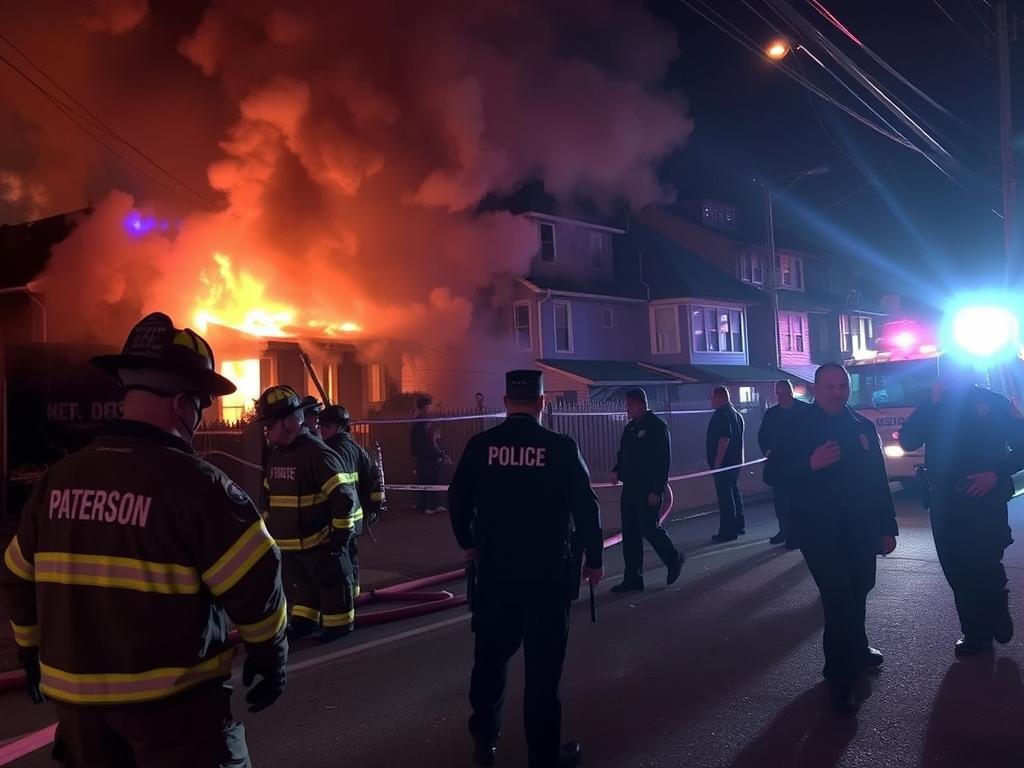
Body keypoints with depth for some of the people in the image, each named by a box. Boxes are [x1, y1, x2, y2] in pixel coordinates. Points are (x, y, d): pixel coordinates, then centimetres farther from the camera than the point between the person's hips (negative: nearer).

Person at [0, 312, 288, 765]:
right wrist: (269, 654, -1)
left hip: (77, 693, 6)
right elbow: (253, 582, -18)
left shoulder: (57, 479, 0)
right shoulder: (194, 482, -19)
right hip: (172, 696, -5)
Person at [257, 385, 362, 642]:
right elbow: (268, 493, 22)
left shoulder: (317, 453, -22)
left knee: (331, 582, 7)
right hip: (289, 542, 8)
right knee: (298, 582, 20)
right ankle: (304, 621, 35)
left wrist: (342, 532, -22)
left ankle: (339, 622, 22)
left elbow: (343, 495, -25)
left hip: (321, 541, -8)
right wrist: (269, 523, 21)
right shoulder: (275, 455, 6)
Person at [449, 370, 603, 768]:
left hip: (495, 568, 3)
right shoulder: (561, 447, -10)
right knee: (543, 664, 6)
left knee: (491, 655, 19)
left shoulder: (480, 445, -3)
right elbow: (586, 507, -8)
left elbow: (458, 498, 5)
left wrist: (468, 542, 22)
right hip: (548, 571, -2)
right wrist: (593, 559, 5)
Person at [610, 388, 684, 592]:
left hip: (649, 491, -8)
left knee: (649, 528, -5)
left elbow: (664, 460, -15)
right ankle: (633, 579, 13)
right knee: (630, 533, 7)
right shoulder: (630, 428, 15)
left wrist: (656, 490, -20)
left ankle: (674, 559, 22)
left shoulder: (657, 427, -10)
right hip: (630, 489, 8)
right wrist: (617, 471, 4)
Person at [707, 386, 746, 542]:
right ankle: (739, 525, 27)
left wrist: (717, 463, -22)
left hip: (723, 463, -10)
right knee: (734, 492, 19)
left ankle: (728, 531, -5)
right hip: (735, 461, 10)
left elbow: (724, 440, -24)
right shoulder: (736, 414, 15)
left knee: (725, 496, -7)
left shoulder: (721, 415, -16)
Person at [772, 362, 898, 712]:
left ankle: (856, 649, 42)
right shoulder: (798, 426, -3)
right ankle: (840, 677, 2)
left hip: (860, 527, 4)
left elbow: (879, 479, 9)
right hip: (819, 529, -4)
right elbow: (776, 471, -6)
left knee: (857, 592, 18)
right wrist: (810, 464, -24)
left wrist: (887, 527, 9)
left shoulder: (863, 426, 7)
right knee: (838, 598, -8)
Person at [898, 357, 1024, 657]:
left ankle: (997, 612, 23)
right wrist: (932, 403, -10)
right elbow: (908, 441, -5)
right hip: (945, 503, 3)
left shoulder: (994, 403, 0)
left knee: (985, 565, -8)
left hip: (985, 501, -3)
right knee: (957, 569, 7)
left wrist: (996, 473, -15)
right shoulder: (934, 406, 8)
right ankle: (975, 632, 21)